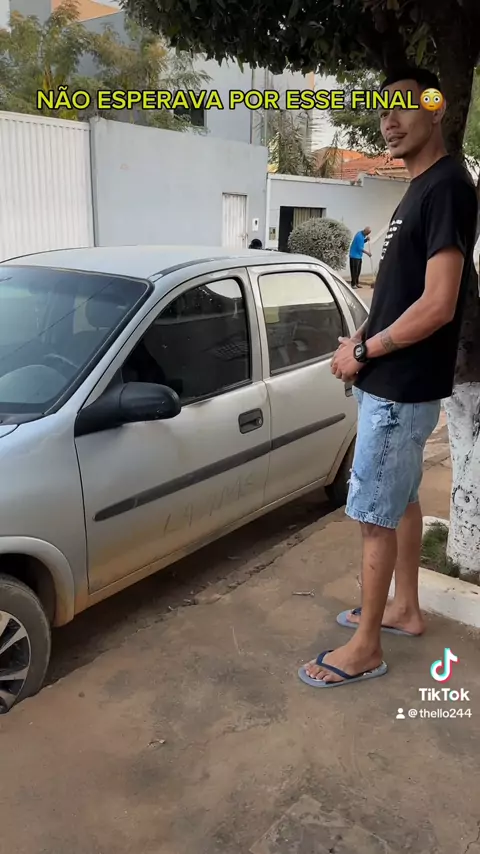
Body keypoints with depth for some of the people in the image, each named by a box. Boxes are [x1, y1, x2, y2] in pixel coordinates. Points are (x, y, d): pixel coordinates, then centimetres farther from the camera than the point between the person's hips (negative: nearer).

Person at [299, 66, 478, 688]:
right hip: (393, 381, 10)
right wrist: (364, 340, 6)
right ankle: (404, 609, 36)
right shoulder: (420, 190, 14)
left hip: (401, 389, -10)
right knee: (401, 500, 18)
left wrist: (363, 352, -14)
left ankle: (365, 649, 13)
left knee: (374, 514, -2)